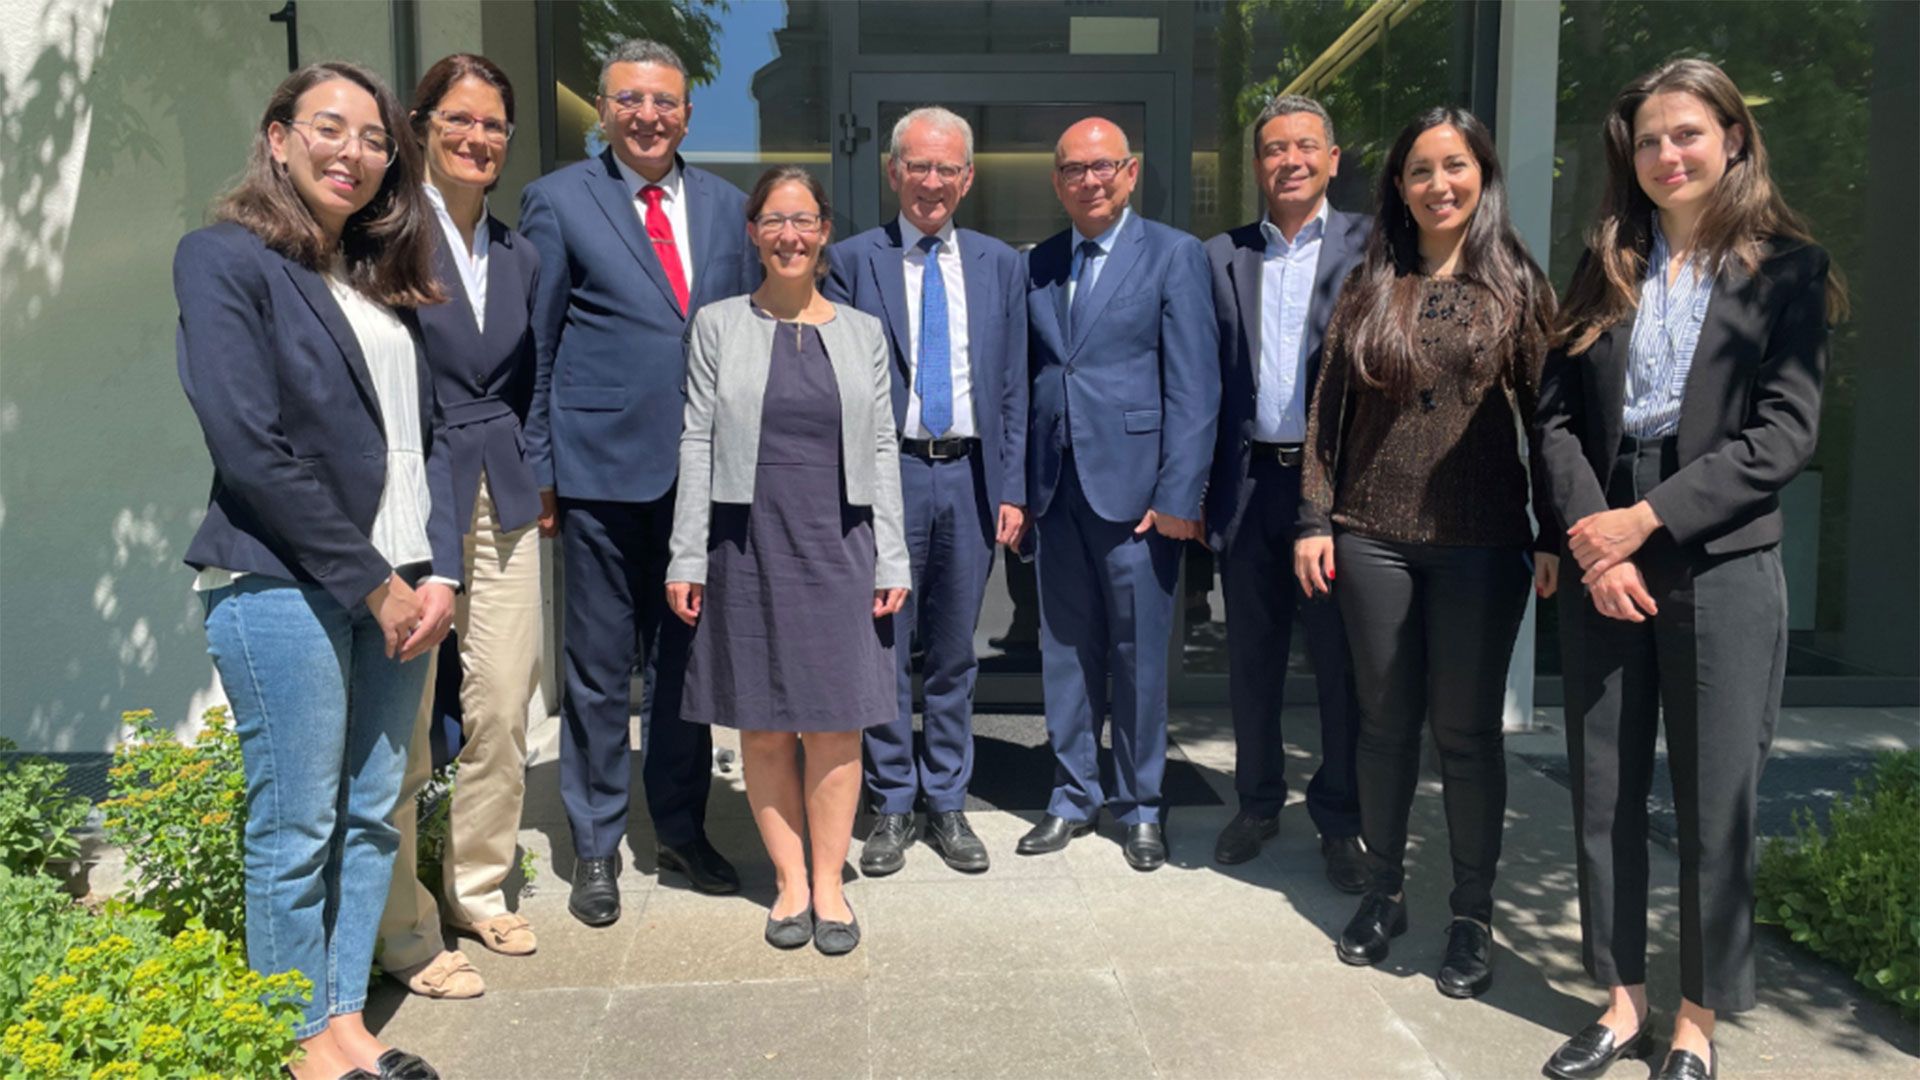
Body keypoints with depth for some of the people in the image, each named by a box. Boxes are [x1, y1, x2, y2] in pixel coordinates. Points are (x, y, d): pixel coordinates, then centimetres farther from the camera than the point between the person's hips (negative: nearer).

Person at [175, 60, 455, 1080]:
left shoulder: (384, 279, 15)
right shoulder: (225, 258, -4)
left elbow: (429, 433, 13)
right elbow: (250, 446, -13)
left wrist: (436, 574, 0)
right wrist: (371, 583, -12)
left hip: (397, 588, 6)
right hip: (282, 585, -6)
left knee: (370, 815, 12)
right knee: (296, 828, 2)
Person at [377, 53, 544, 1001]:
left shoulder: (519, 255, 14)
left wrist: (535, 474, 9)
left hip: (504, 504, 6)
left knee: (502, 715, 10)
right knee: (404, 725, 0)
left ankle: (477, 891, 28)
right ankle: (405, 932, 14)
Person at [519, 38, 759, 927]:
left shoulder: (725, 205, 11)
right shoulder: (558, 201, -1)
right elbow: (534, 346, 0)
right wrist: (539, 471, -4)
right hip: (603, 470, -4)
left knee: (690, 660, 14)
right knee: (599, 670, 6)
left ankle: (681, 829, 30)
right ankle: (595, 846, 22)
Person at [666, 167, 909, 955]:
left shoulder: (863, 332, 8)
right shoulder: (718, 326, 4)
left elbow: (883, 449, 7)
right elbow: (696, 443, 2)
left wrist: (892, 559, 2)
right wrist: (687, 557, -3)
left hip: (838, 548, 1)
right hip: (748, 546, 0)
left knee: (834, 725, 2)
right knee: (762, 727, 6)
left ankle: (829, 884, 16)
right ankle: (789, 882, 19)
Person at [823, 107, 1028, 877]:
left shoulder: (1000, 264, 10)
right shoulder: (852, 261, 2)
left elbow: (1013, 386, 9)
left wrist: (1012, 489, 2)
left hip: (971, 474, 2)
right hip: (887, 472, -2)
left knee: (955, 653, 10)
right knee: (883, 647, 4)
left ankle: (947, 805, 23)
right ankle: (891, 808, 19)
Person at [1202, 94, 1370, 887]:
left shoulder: (1369, 246, 1)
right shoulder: (1222, 255, 10)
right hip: (1249, 478, 3)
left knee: (1342, 657, 5)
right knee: (1252, 655, 13)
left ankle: (1339, 819, 21)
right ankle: (1259, 802, 29)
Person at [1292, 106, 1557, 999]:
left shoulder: (1518, 287, 2)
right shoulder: (1366, 288, 7)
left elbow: (1545, 413, 0)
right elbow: (1328, 411, 6)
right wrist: (1315, 521, 0)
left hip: (1480, 542, -2)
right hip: (1373, 536, 2)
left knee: (1467, 728, 4)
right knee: (1386, 721, 10)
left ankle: (1472, 915, 19)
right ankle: (1384, 891, 26)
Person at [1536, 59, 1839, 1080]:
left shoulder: (1786, 268, 1)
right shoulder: (1605, 267, 12)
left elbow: (1783, 433, -8)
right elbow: (1557, 412, 4)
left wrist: (1647, 519, -15)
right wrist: (1590, 537, -10)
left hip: (1721, 566, -3)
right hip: (1601, 565, 3)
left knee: (1714, 801, 4)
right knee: (1603, 792, 8)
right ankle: (1622, 996, 23)